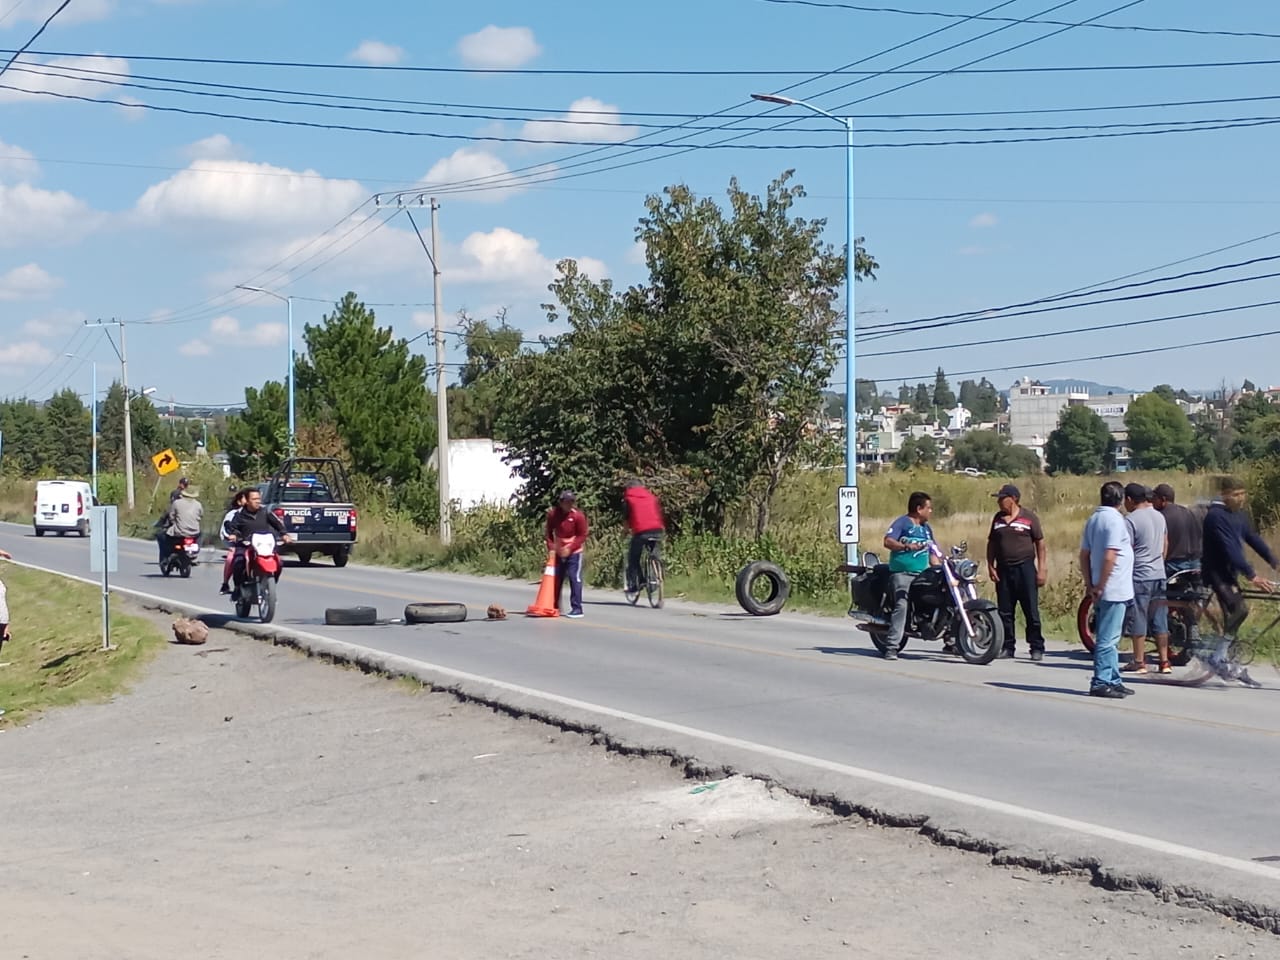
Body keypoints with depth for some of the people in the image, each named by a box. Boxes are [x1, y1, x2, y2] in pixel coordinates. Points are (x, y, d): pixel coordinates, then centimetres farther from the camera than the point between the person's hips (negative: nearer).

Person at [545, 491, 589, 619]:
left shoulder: (578, 516, -14)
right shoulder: (552, 514, -4)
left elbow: (582, 536, -11)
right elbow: (549, 532, 6)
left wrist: (570, 548, -19)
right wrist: (551, 546, -6)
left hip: (574, 552, -4)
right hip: (558, 552, 4)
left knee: (575, 578, -10)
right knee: (556, 579, 12)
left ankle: (577, 608, -7)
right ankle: (554, 606, 26)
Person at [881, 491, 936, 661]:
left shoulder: (926, 528, 22)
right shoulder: (902, 522, -1)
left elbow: (932, 552, 26)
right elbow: (888, 541, -15)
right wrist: (907, 546, -30)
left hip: (923, 575, 7)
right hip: (902, 573, -7)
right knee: (902, 606, -22)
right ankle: (891, 647, -23)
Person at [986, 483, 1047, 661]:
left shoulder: (1029, 518, -2)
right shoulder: (998, 518, 11)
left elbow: (1040, 543, -1)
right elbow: (991, 543, 15)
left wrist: (1042, 569, -6)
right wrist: (990, 566, 4)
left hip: (1025, 568, -4)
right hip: (1003, 570, 4)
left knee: (1031, 611, -3)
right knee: (1005, 612, 6)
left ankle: (1037, 648, 1)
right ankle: (1007, 647, 13)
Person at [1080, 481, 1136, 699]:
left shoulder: (1093, 519, 11)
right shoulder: (1115, 520, -14)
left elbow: (1084, 555, 12)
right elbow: (1110, 556, -21)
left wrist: (1089, 584, 12)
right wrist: (1100, 587, -16)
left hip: (1103, 589, 9)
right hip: (1115, 589, -9)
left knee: (1109, 638, 15)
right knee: (1108, 639, -7)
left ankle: (1113, 680, 21)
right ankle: (1101, 683, -6)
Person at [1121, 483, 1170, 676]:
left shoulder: (1131, 520, -14)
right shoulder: (1159, 516, 9)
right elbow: (1165, 546, 16)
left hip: (1139, 576, -7)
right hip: (1159, 575, 7)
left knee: (1138, 622, 1)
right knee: (1160, 621, 10)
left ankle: (1139, 662, 5)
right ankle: (1164, 662, 11)